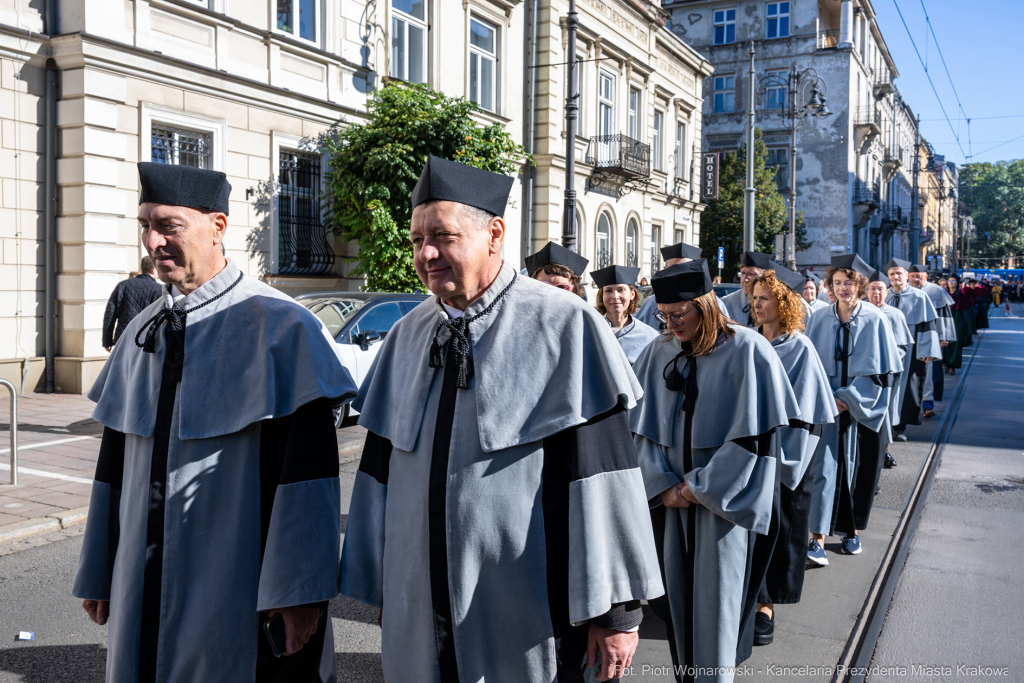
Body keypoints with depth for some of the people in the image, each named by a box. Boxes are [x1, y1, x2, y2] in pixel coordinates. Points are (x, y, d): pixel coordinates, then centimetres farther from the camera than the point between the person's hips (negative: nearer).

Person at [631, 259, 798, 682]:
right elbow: (644, 428, 4)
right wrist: (664, 485, -7)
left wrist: (701, 486, -11)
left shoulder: (747, 351, -11)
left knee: (716, 600, 1)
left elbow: (753, 435, -13)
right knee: (677, 595, 9)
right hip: (673, 499, 4)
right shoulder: (658, 353, 2)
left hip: (725, 501, -4)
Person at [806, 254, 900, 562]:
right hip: (828, 404, 0)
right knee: (825, 465, -8)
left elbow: (880, 369, -5)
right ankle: (818, 539, -10)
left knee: (857, 468, 8)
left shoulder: (874, 320, -4)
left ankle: (852, 530, 26)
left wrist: (850, 399, -11)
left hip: (861, 407, 0)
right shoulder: (819, 319, 1)